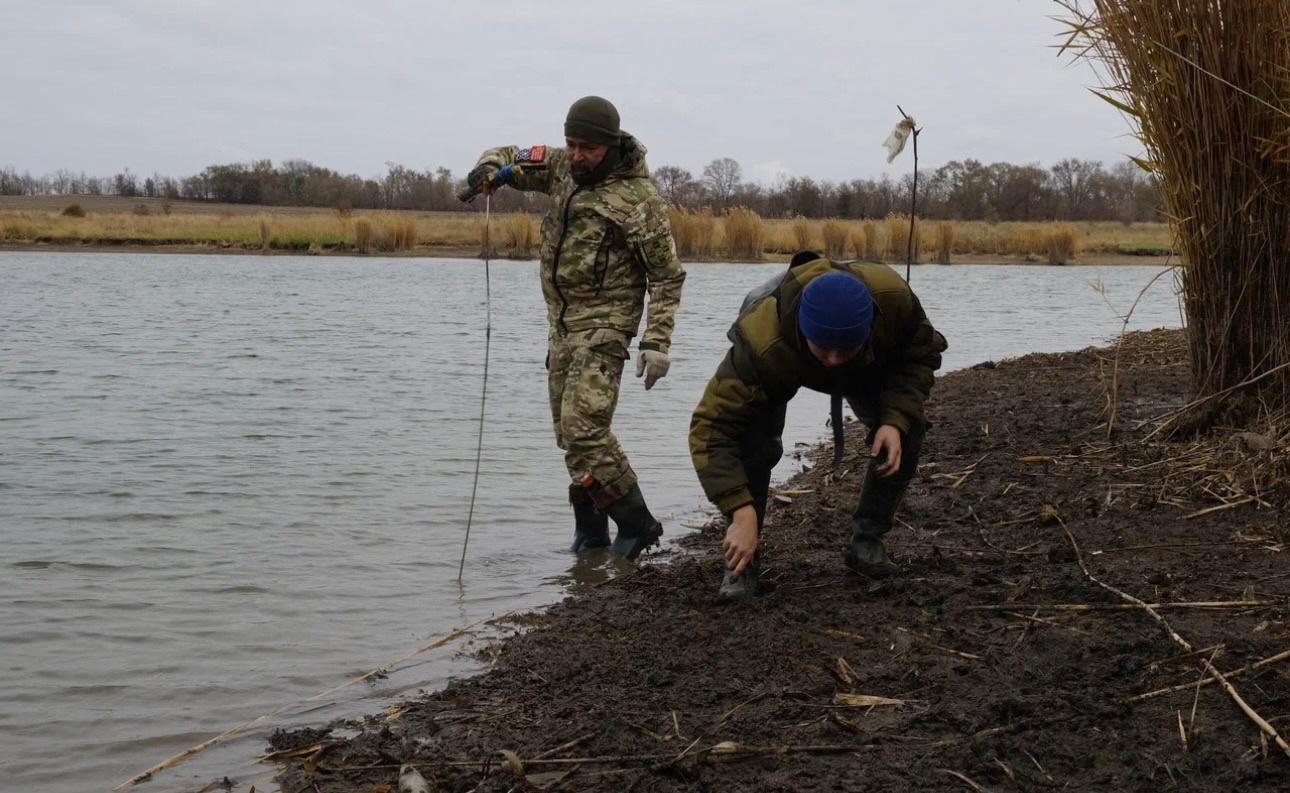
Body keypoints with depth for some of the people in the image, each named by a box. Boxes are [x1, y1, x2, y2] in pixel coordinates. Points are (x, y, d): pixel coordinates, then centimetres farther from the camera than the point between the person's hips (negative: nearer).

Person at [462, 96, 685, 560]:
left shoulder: (638, 197, -13)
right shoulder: (563, 166, 6)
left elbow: (667, 276, -12)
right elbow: (512, 158, 16)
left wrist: (657, 341, -19)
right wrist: (490, 169, -10)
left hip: (604, 324, -8)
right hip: (562, 321, 8)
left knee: (583, 429, -17)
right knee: (569, 432, 10)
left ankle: (635, 524, -8)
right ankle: (591, 530, 19)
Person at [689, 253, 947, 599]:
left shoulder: (892, 297, -41)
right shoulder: (761, 341, -49)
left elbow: (921, 352, -19)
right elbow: (712, 426, -47)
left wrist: (896, 420, -34)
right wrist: (742, 514, -53)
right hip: (780, 365, -3)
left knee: (905, 436, -16)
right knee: (752, 443, -27)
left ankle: (867, 541, 6)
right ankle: (742, 561, -9)